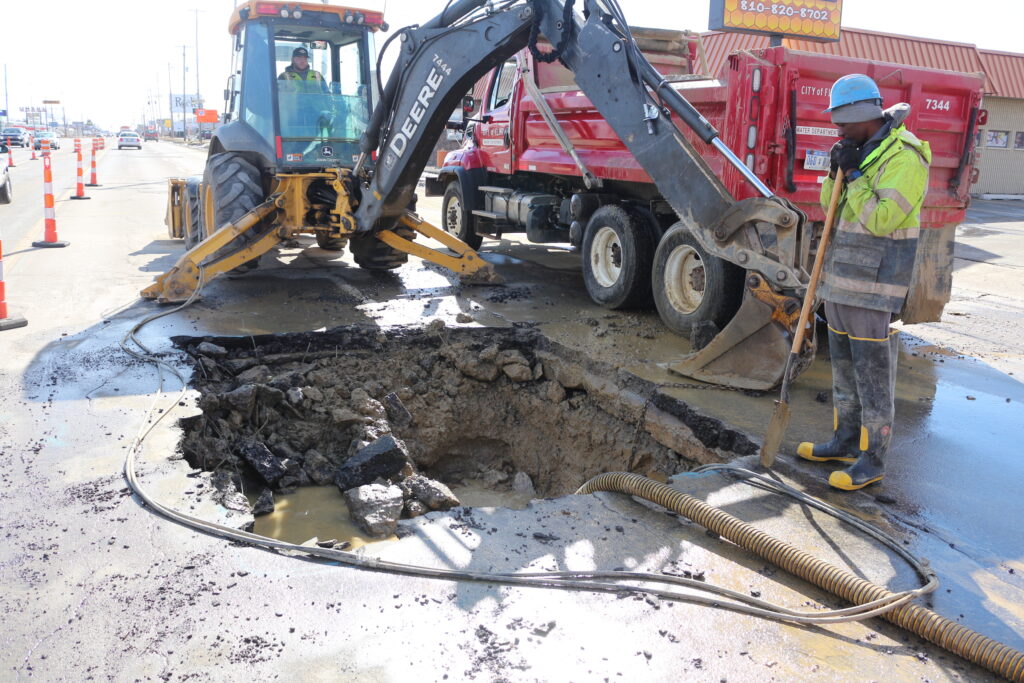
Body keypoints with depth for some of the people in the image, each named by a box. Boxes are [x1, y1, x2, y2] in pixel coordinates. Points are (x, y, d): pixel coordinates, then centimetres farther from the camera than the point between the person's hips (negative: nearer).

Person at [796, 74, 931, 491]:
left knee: (873, 370, -3)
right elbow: (831, 206, 16)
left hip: (874, 284, -9)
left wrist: (854, 174, -16)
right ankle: (845, 440, 29)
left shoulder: (904, 156, -15)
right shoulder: (861, 150, 14)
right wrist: (836, 171, -1)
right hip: (840, 275, 9)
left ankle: (872, 459, 6)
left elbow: (881, 219, -23)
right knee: (844, 362, 16)